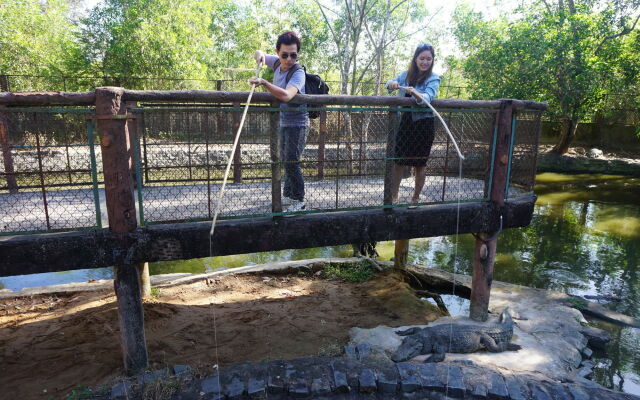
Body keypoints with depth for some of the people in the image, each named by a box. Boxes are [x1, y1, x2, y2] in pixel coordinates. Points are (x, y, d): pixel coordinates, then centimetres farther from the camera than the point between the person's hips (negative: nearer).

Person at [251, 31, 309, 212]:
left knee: (292, 163, -10)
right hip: (283, 121, 9)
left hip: (297, 123, -9)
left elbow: (286, 95, -40)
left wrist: (263, 82, -38)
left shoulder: (298, 73, -22)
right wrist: (260, 55, -5)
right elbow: (259, 54, 19)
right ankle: (289, 196, 31)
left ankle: (299, 201, 1)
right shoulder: (277, 63, 1)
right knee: (286, 161, 17)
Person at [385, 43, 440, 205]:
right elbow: (390, 84, 1)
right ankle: (393, 196, 21)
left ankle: (416, 198, 21)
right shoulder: (406, 74, 6)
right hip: (406, 122, 3)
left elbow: (427, 97, -26)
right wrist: (392, 84, -23)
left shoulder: (433, 78, -9)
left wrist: (415, 93, -47)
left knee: (420, 164, 6)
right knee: (400, 161, 6)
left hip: (424, 124, -3)